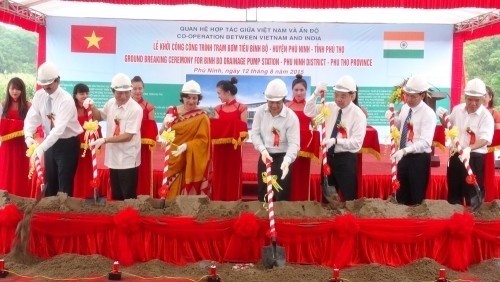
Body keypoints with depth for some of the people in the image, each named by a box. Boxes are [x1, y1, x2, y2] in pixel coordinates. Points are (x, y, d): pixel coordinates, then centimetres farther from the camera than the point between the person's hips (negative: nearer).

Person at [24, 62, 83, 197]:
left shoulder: (66, 100, -23)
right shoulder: (39, 95, -2)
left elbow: (59, 128, -31)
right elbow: (32, 118, -5)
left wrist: (41, 147, -40)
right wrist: (28, 135, -26)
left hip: (68, 144, -6)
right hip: (50, 142, 6)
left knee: (65, 184, -3)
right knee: (49, 182, 14)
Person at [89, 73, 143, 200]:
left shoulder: (135, 109, -18)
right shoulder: (111, 103, 2)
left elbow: (128, 136, -20)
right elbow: (100, 116, 23)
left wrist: (105, 140, -21)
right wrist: (92, 107, 3)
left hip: (127, 160, -6)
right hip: (113, 158, 6)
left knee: (128, 197, 3)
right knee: (115, 196, 18)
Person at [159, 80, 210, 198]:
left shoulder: (202, 117, -5)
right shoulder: (172, 111, 4)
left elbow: (203, 140, -9)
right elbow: (161, 134, 6)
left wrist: (186, 146, -23)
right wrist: (165, 125, -15)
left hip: (191, 163, -3)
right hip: (174, 160, 3)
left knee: (189, 191, -2)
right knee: (172, 191, 6)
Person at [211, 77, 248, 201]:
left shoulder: (242, 108, -2)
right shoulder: (218, 109, 9)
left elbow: (243, 129, -5)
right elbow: (214, 128, 6)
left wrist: (237, 141, -19)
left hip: (233, 148, -4)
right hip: (219, 148, 4)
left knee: (233, 177, 2)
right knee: (218, 178, 7)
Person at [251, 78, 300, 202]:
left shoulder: (291, 117, -16)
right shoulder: (260, 111, -6)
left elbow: (294, 143, -19)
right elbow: (255, 133, -2)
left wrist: (287, 161, -37)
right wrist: (263, 150, -19)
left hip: (283, 158, -3)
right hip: (265, 156, 3)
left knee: (281, 196, 4)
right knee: (262, 194, 14)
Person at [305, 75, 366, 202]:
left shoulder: (358, 115, -13)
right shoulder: (330, 107, 2)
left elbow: (357, 143, -18)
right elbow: (309, 111, 2)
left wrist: (336, 140, -29)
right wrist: (316, 94, -13)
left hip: (346, 159, -5)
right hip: (328, 157, 5)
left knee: (348, 197, 4)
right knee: (327, 196, 16)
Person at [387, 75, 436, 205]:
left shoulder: (428, 113, -17)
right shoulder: (405, 108, 4)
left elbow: (425, 142, -27)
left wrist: (404, 151, -38)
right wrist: (393, 119, -2)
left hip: (419, 158, -6)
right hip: (404, 156, 6)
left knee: (416, 197, 7)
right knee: (401, 195, 16)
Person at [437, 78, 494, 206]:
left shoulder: (486, 116, -13)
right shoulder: (457, 109, 2)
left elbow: (485, 139, -24)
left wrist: (469, 149, -41)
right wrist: (442, 118, -2)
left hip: (474, 158, -4)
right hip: (455, 154, 5)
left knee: (473, 191, 3)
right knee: (453, 187, 15)